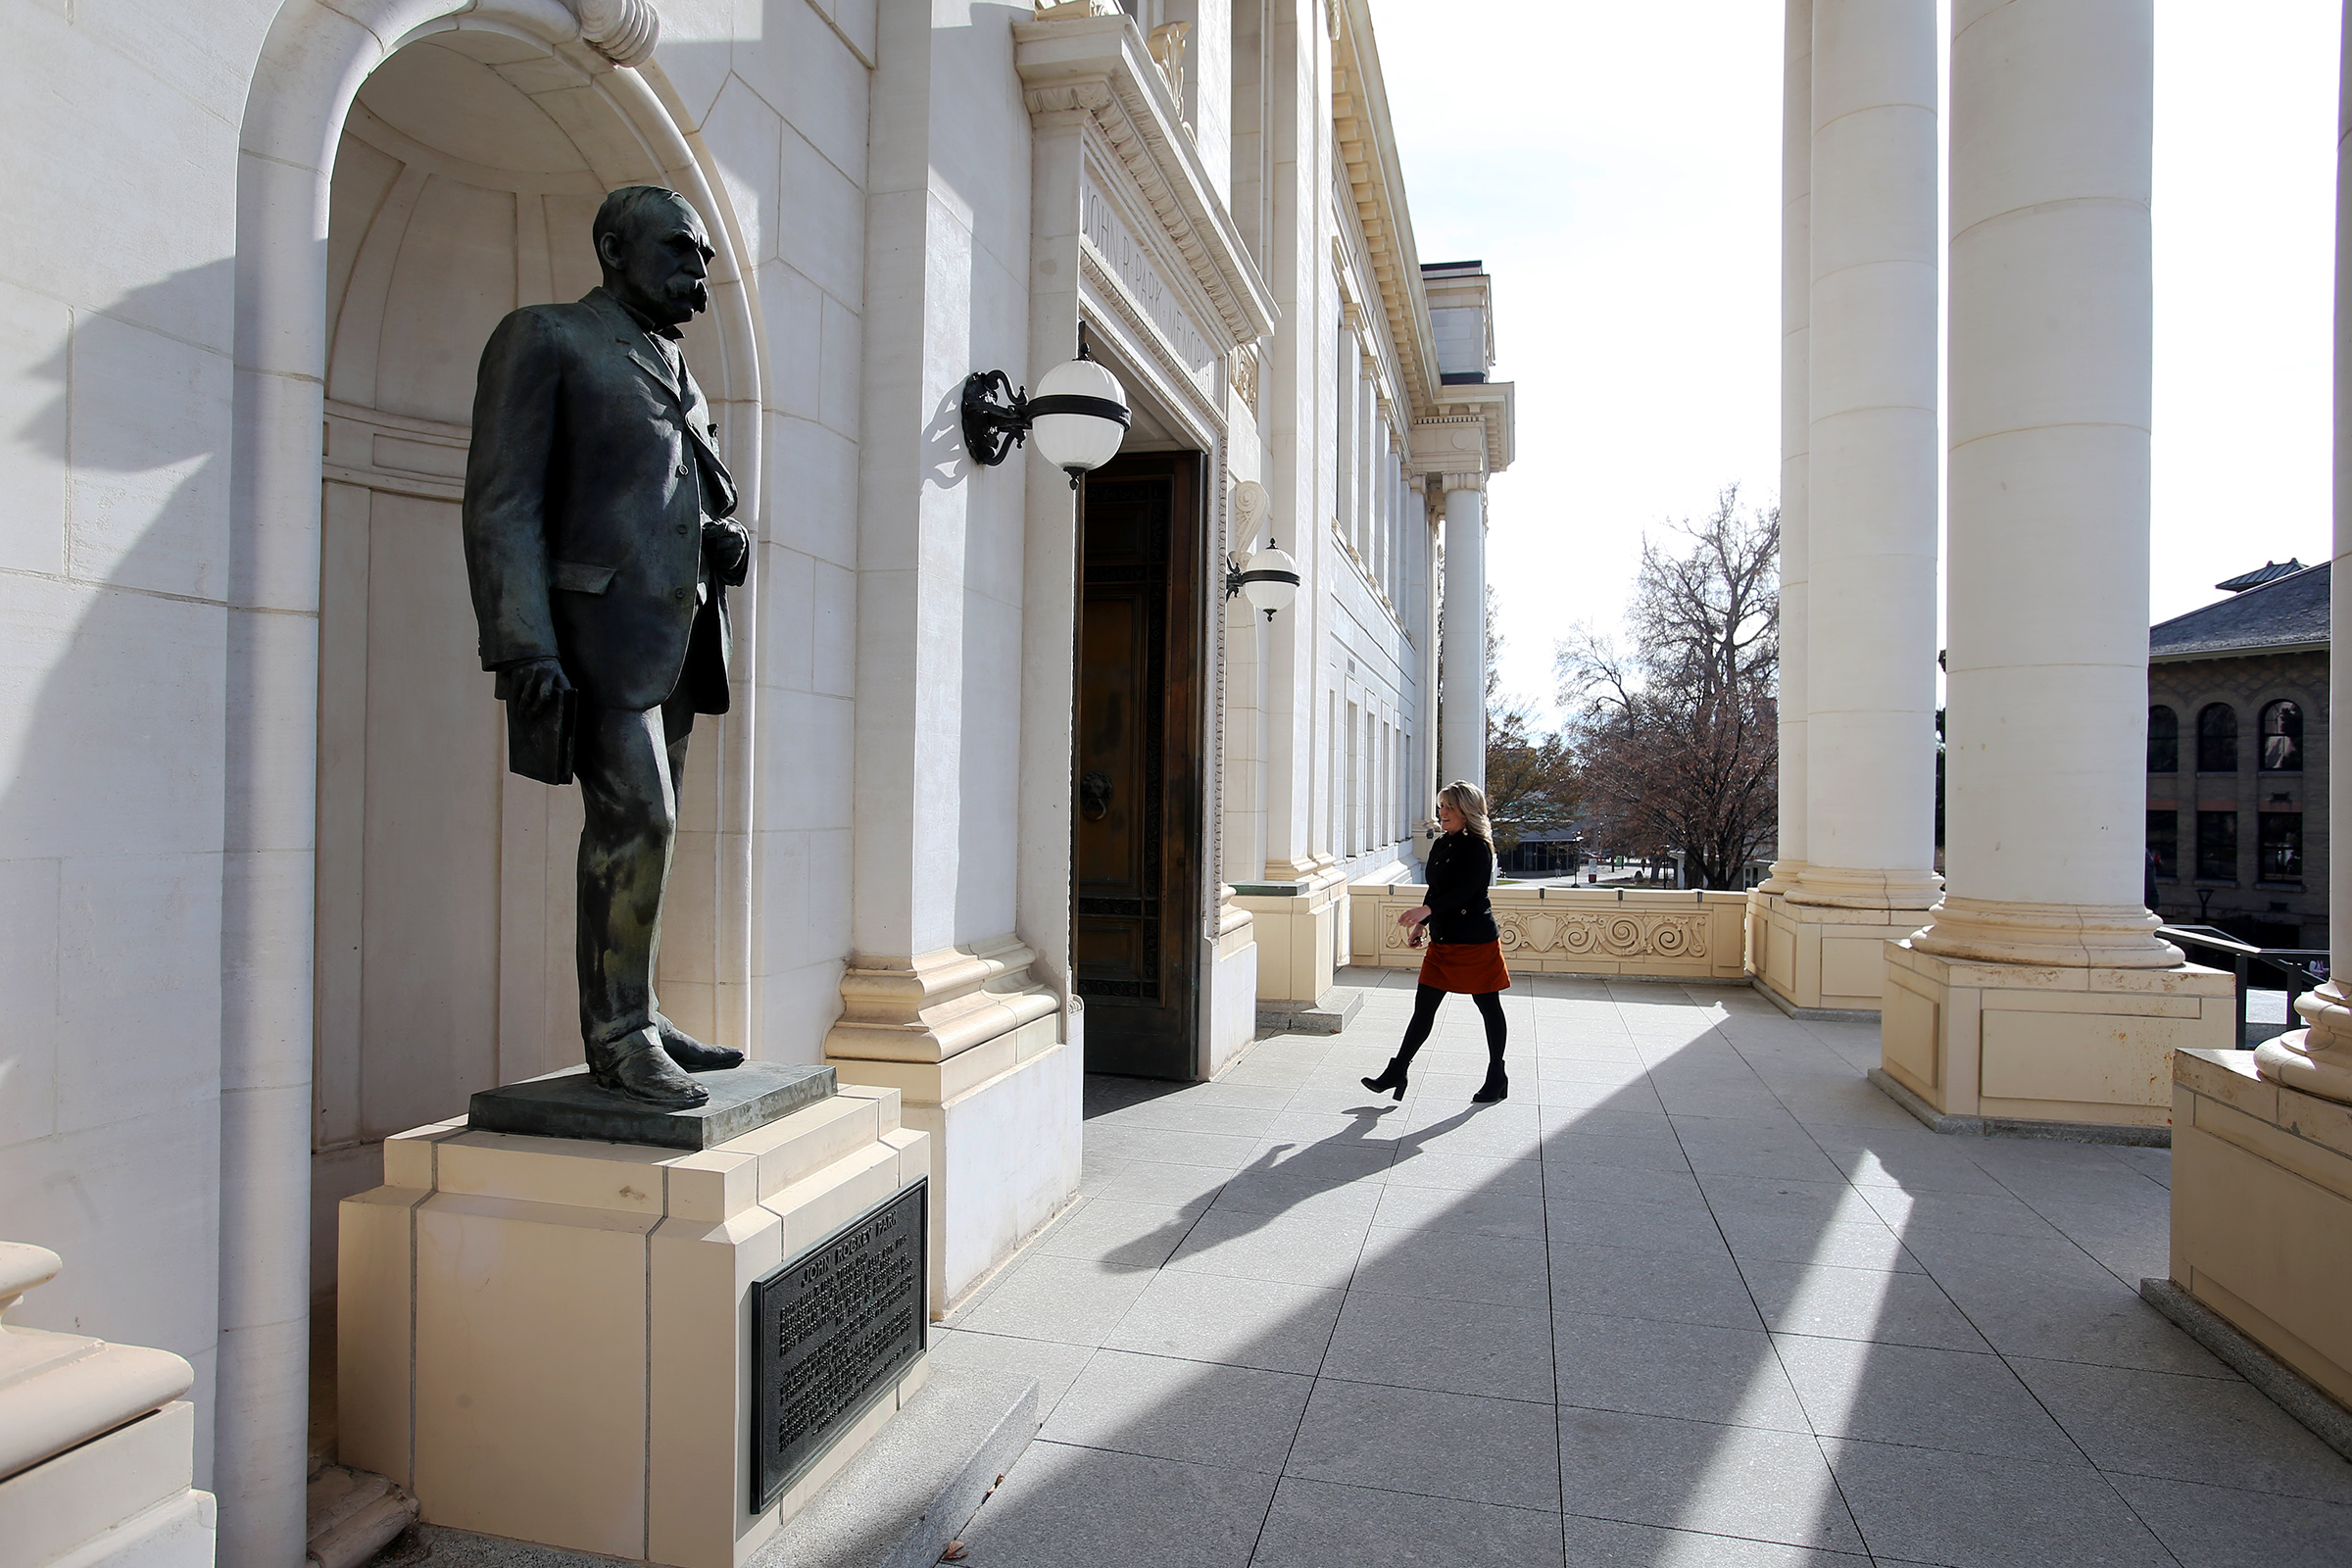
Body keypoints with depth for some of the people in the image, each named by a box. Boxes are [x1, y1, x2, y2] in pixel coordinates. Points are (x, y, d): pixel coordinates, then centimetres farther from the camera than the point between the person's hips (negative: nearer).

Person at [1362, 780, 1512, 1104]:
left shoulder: (1478, 847, -13)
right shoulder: (1441, 844, 12)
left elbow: (1465, 891, -25)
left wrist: (1426, 910, -35)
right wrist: (1421, 925, 19)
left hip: (1476, 940, -7)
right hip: (1443, 939, 7)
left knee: (1489, 1008, 7)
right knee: (1423, 1006, 5)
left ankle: (1497, 1078, 21)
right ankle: (1396, 1072, 6)